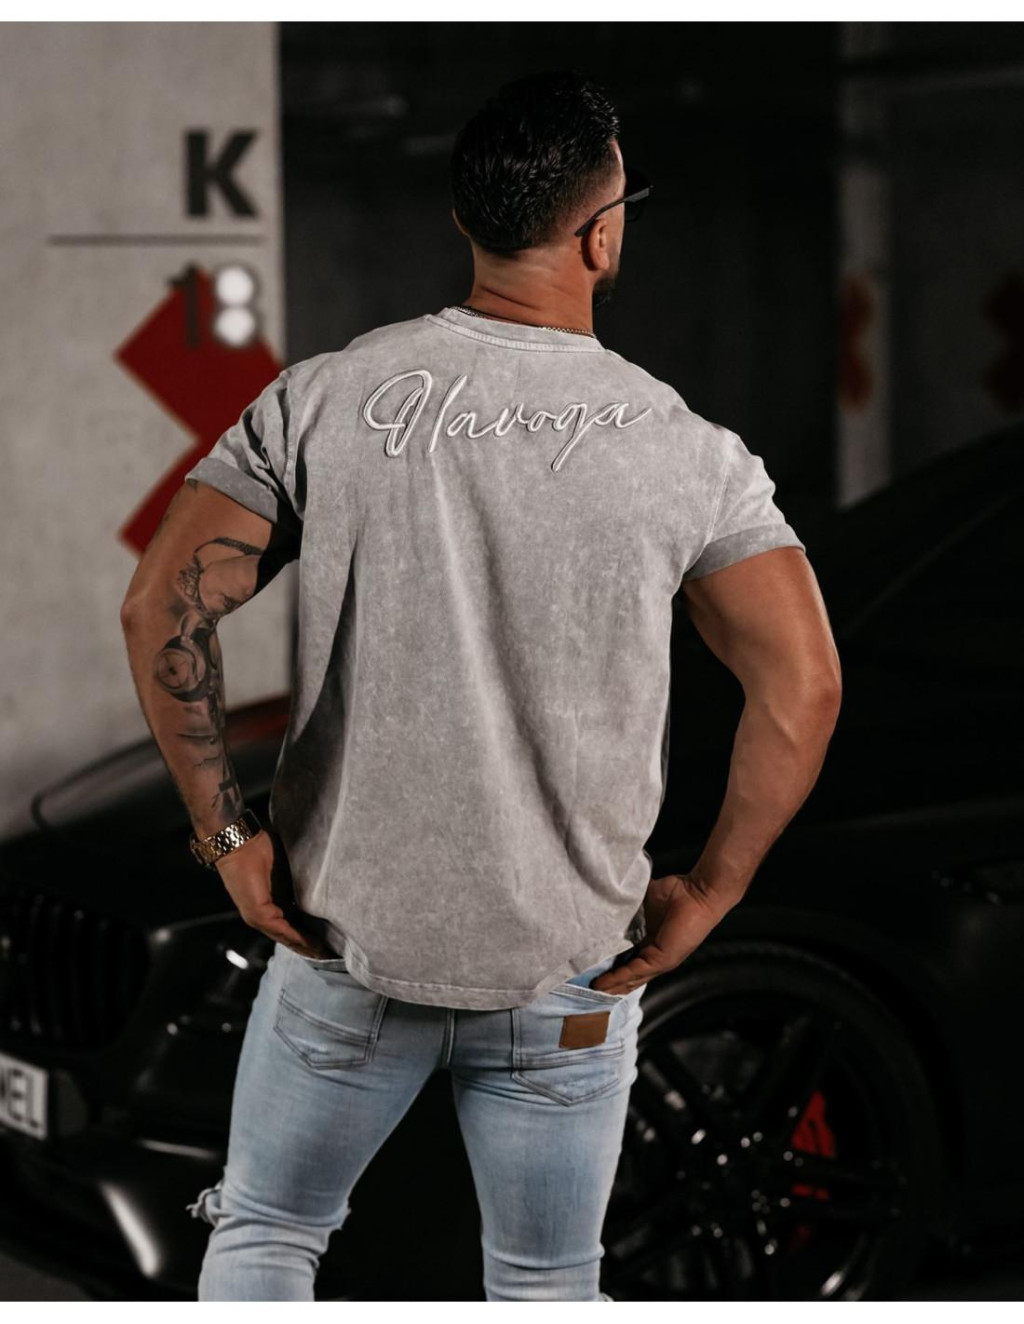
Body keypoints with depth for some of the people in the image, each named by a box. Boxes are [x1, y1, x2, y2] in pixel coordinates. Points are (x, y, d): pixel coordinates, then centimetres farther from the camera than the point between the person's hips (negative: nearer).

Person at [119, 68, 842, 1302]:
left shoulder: (323, 398, -6)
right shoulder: (683, 450, -8)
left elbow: (162, 609, -12)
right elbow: (802, 686, -13)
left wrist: (228, 835, -4)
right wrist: (708, 890, -3)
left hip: (344, 935, 1)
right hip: (567, 970, 0)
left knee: (263, 1231, 21)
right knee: (547, 1289, 17)